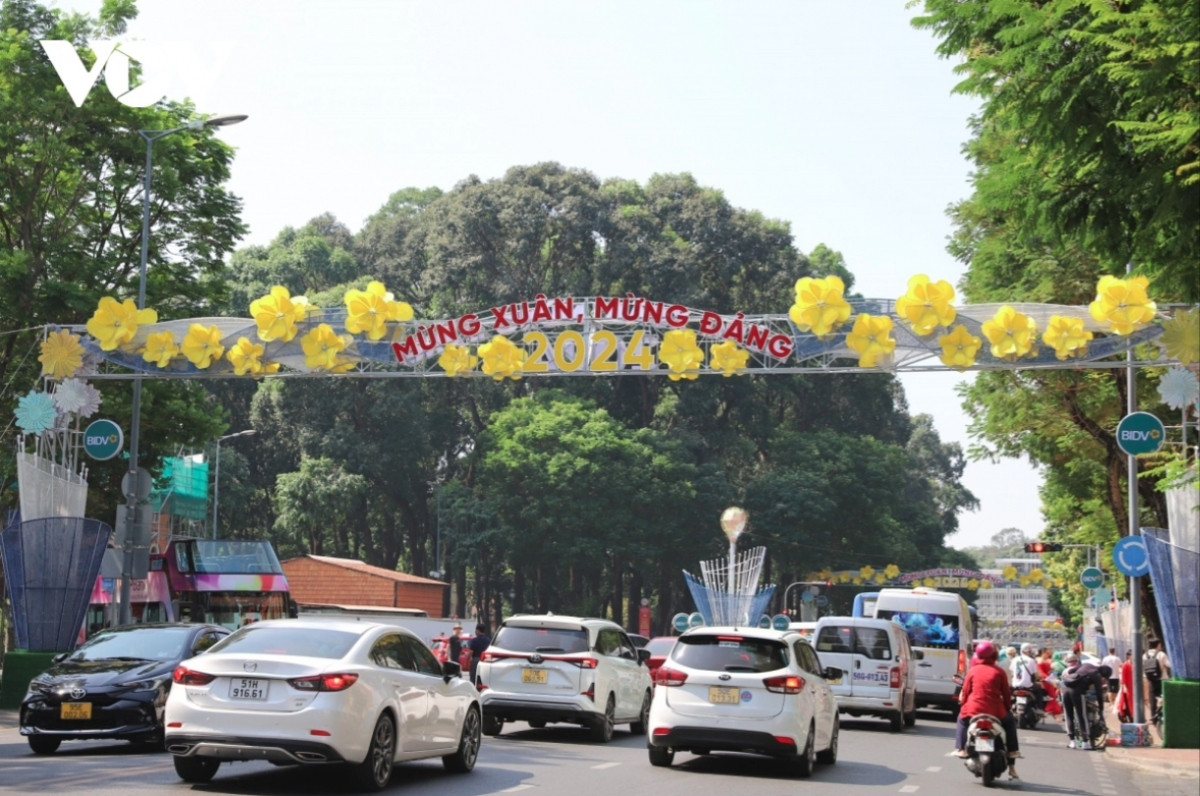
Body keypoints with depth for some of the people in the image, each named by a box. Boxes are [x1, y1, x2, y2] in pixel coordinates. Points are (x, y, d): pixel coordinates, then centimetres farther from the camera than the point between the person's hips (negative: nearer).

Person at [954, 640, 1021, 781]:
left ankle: (960, 748, 16)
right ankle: (1011, 766, 22)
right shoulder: (999, 672, 1)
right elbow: (1006, 694, 3)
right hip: (996, 711, 0)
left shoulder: (972, 670, 3)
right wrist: (1007, 708, 19)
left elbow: (965, 691, 4)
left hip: (974, 710, 0)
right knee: (1010, 722, 27)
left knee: (962, 719, 34)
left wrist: (963, 704, 21)